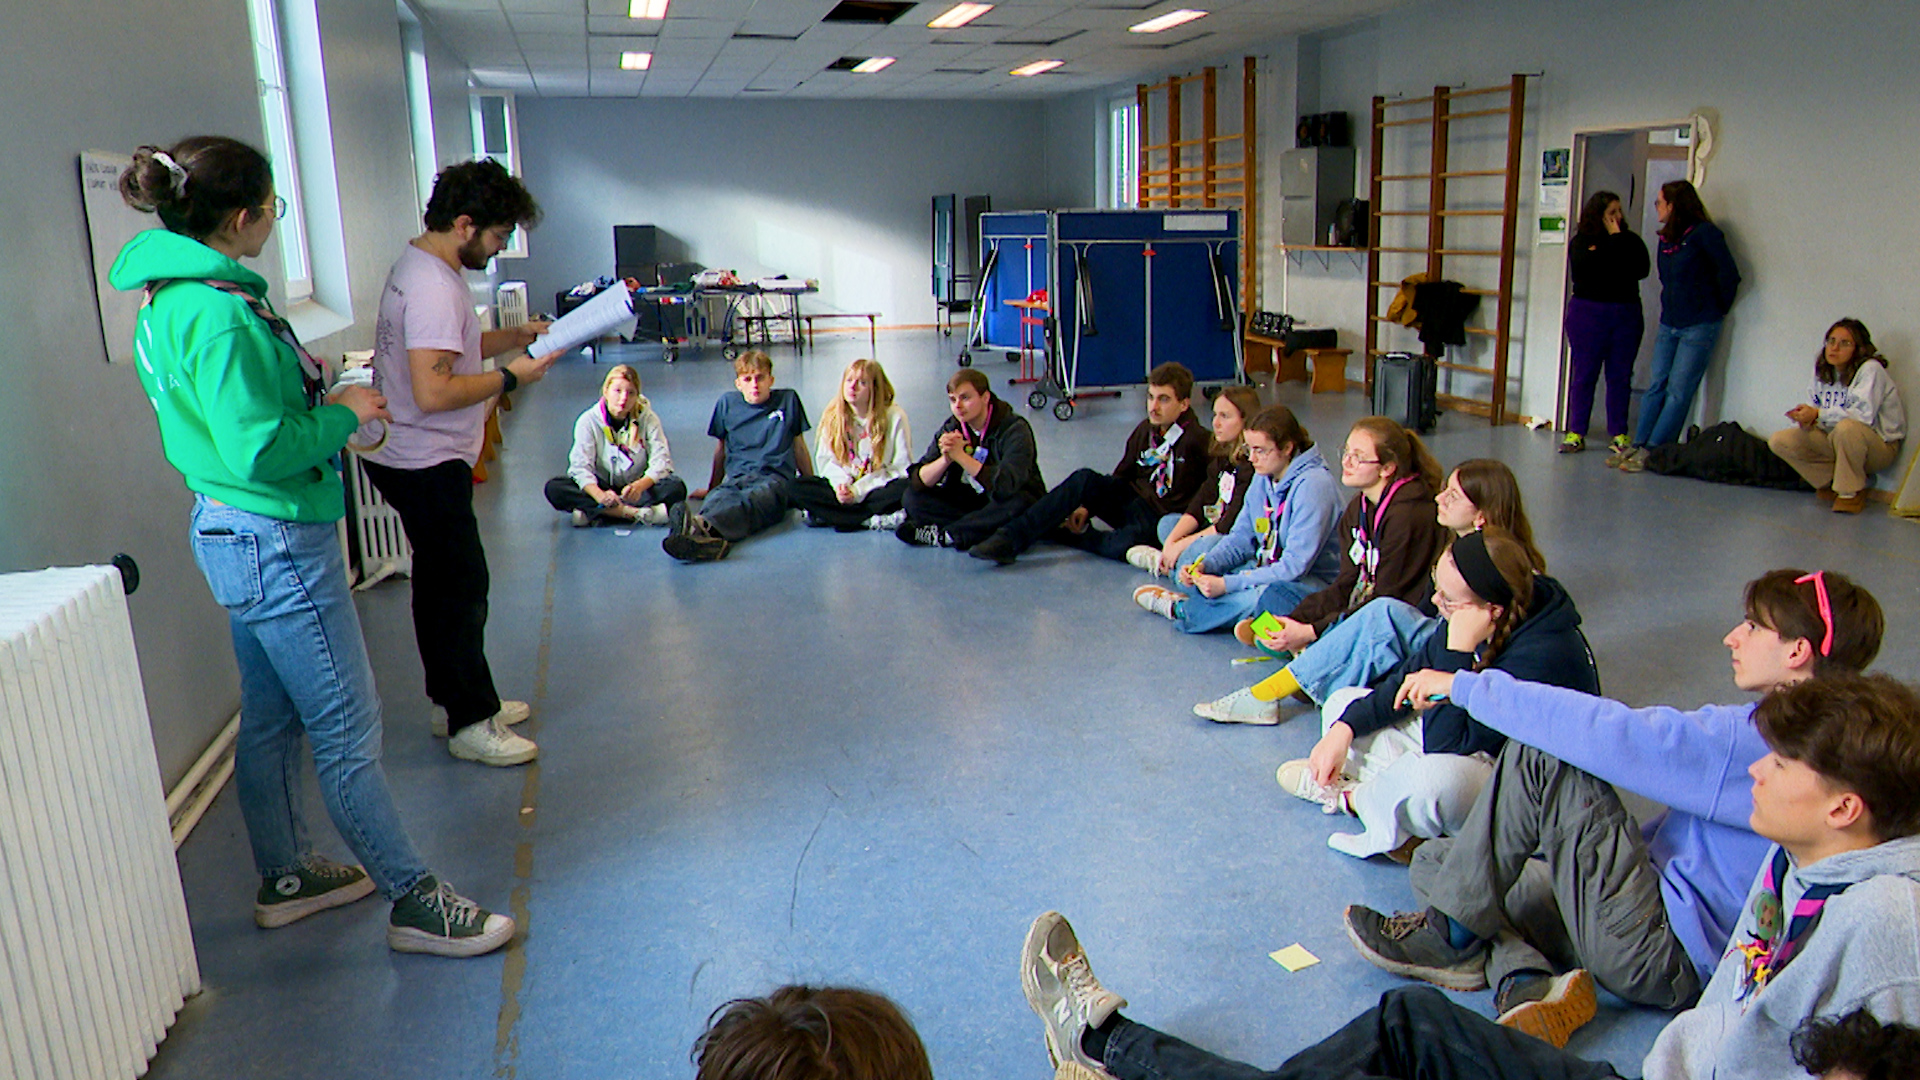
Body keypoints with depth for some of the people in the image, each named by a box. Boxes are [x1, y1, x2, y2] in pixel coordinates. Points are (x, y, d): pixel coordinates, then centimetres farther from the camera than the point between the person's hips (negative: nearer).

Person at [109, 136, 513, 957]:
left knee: (271, 717, 20)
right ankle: (414, 902, 10)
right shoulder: (219, 313, -24)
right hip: (277, 543, -10)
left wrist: (294, 379, 11)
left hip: (232, 532, 11)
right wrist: (343, 411, -13)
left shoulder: (166, 297, 9)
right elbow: (259, 449, -26)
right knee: (347, 730, -2)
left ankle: (283, 877, 35)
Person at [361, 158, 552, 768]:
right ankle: (471, 724, 8)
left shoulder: (417, 266, 10)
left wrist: (509, 338, 9)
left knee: (442, 584, 18)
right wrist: (511, 375, -20)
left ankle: (455, 701, 31)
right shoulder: (435, 288, -23)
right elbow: (434, 393, -30)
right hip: (427, 466, -11)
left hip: (413, 459, 11)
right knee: (461, 586, -2)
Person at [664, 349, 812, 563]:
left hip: (775, 477, -2)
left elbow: (799, 446, 22)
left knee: (750, 500, -41)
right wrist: (712, 487, 34)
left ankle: (701, 526, -74)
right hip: (736, 477, 2)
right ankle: (710, 538, -75)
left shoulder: (788, 400, 16)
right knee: (716, 500, -39)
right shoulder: (727, 402, 19)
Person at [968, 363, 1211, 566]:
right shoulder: (1145, 429, 8)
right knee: (1085, 479, -23)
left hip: (1163, 518, -6)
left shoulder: (1198, 441, -12)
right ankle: (1008, 539, -29)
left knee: (1121, 546, -39)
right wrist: (1088, 506, 3)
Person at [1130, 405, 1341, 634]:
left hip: (1313, 581, -8)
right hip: (1268, 570, 8)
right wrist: (1204, 565, -12)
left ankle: (1179, 608, -19)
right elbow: (1241, 538, 7)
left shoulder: (1313, 485, -22)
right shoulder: (1263, 477, 3)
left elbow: (1295, 566, -26)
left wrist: (1227, 584, -28)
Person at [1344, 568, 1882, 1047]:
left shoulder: (1771, 740, -20)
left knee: (1540, 758, -20)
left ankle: (1454, 936, -10)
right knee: (1435, 861, 7)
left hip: (1668, 957, -10)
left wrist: (1468, 687, -20)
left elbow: (1616, 735, -25)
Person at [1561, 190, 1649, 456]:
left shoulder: (1631, 240, 9)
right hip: (1588, 313, -2)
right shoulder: (1582, 242, 2)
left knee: (1620, 376, 3)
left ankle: (1618, 434, 7)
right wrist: (1613, 240, -10)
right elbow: (1583, 268, -17)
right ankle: (1576, 433, 3)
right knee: (1584, 374, -1)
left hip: (1626, 314, 2)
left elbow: (1641, 269, -7)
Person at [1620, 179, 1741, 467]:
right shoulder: (1666, 238, 11)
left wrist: (1717, 310, 1)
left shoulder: (1704, 233, -10)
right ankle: (1638, 446, 5)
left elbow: (1729, 275, -9)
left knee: (1678, 392, -5)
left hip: (1698, 327, -7)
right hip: (1669, 324, 7)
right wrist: (1668, 312, 14)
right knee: (1657, 386, 5)